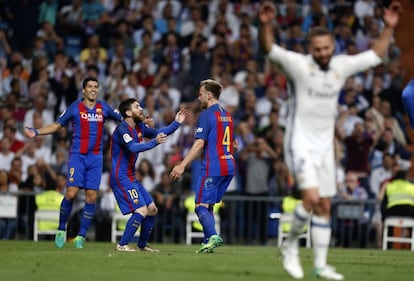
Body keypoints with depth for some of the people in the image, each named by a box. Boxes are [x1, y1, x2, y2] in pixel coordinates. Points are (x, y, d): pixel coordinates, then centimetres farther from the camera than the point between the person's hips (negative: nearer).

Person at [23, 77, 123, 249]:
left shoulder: (103, 108, 9)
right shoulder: (74, 108, 3)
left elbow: (122, 119, 18)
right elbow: (56, 126, 7)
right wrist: (36, 132, -4)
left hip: (96, 157, 3)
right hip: (77, 156, -3)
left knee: (92, 197, -3)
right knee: (71, 193, -14)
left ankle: (81, 236, 5)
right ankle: (61, 229, 5)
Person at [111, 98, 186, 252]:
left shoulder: (139, 128, 10)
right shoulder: (122, 129, -18)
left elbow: (159, 133, 22)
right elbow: (134, 148, -35)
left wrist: (176, 123, 10)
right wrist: (154, 142, -48)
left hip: (131, 178, 10)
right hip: (121, 178, -10)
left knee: (152, 209, 11)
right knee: (141, 211, -18)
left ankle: (142, 245, 22)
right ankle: (122, 245, -10)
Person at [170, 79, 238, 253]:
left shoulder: (206, 115, -9)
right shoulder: (226, 115, 17)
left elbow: (199, 144, -17)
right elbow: (234, 145, 23)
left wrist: (182, 166, -19)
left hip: (212, 168, -8)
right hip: (228, 167, 8)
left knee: (201, 205, -7)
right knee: (209, 206, 14)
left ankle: (213, 236, -27)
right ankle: (207, 242, 9)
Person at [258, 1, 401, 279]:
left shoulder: (342, 66, 3)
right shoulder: (299, 65, -12)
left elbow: (375, 55, 17)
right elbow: (269, 49, -27)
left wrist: (389, 28, 7)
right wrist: (266, 25, -45)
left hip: (325, 144, 6)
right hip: (300, 143, -6)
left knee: (325, 207, 7)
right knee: (311, 198, -21)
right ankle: (291, 244, 1)